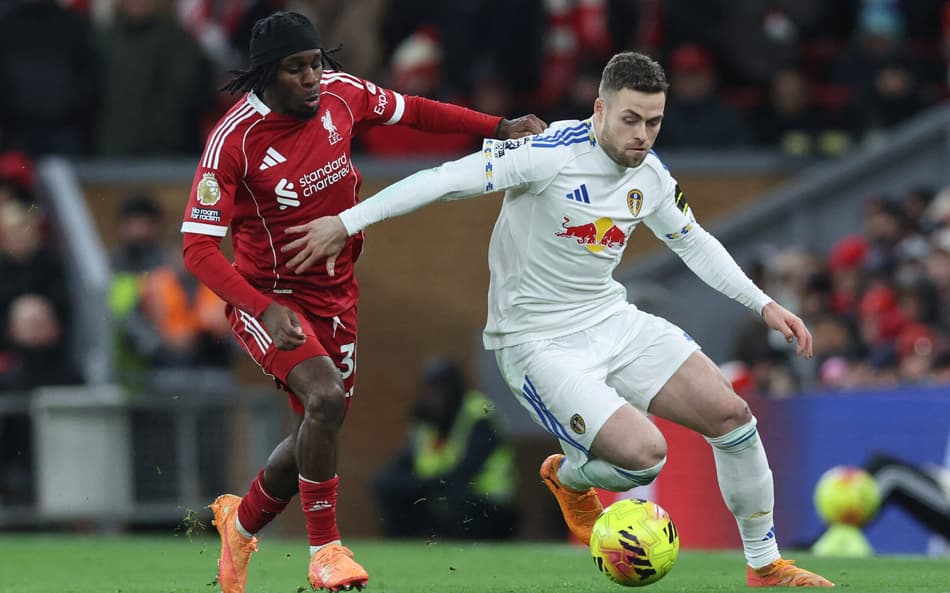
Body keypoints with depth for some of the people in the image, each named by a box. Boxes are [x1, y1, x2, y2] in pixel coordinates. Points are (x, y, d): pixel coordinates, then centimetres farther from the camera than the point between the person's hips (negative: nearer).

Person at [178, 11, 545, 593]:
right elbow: (199, 247, -24)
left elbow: (411, 111, 12)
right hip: (269, 298, -6)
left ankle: (242, 520, 43)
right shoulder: (234, 140, -23)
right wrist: (265, 309, -35)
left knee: (318, 437, 14)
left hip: (336, 298, 6)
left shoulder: (341, 95, -8)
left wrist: (499, 126, 5)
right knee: (327, 398, -30)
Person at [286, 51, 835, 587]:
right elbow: (447, 179, -22)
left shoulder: (651, 175, 1)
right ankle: (569, 478, 15)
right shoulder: (553, 153, -22)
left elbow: (693, 241, 19)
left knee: (731, 414, -4)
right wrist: (346, 222, -25)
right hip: (539, 342, -7)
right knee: (644, 453, -23)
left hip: (613, 320, 7)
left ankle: (765, 564, 14)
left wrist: (764, 304, 15)